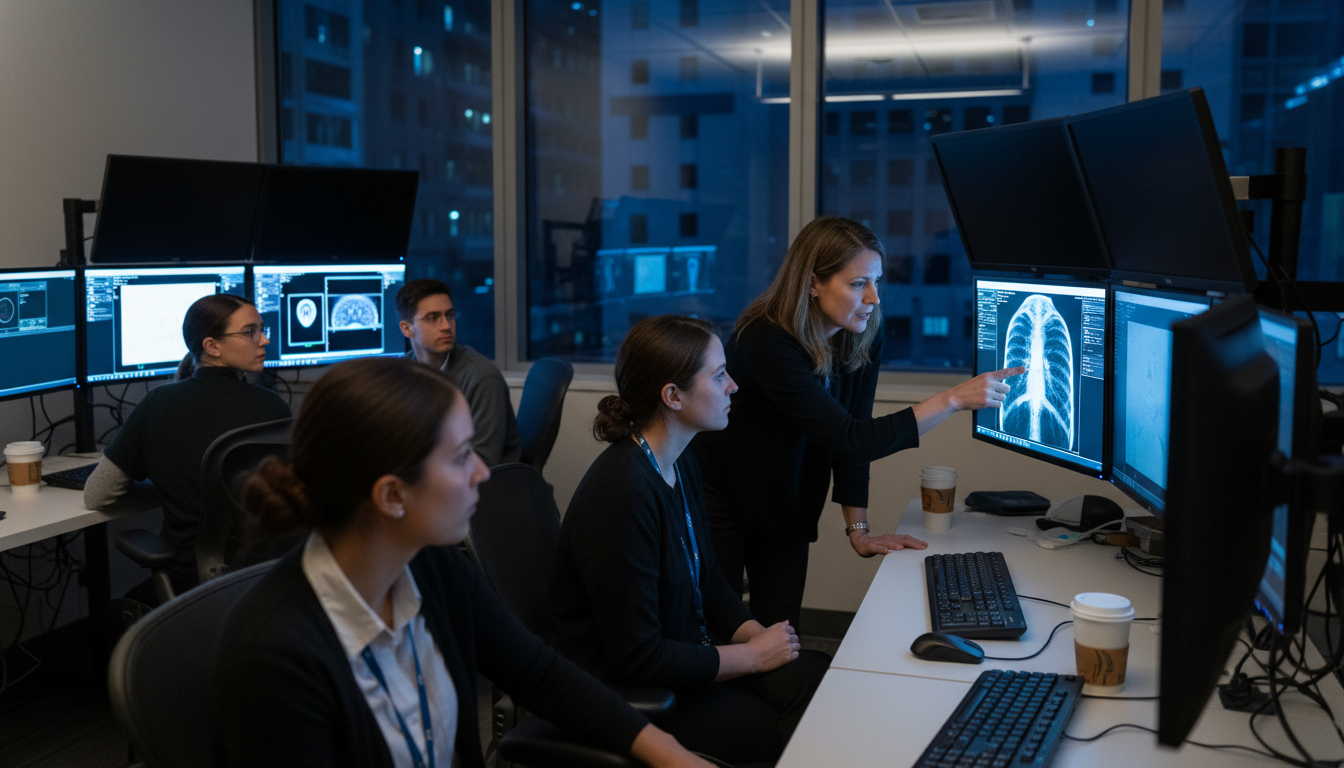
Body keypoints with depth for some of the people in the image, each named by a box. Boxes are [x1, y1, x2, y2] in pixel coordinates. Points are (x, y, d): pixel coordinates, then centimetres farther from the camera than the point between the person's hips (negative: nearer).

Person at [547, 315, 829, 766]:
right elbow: (637, 660, -26)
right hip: (630, 698, -9)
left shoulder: (682, 466, 4)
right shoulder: (622, 493, -28)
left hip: (689, 653, 9)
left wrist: (759, 635, -2)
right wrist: (752, 656, -14)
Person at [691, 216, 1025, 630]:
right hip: (719, 499, -6)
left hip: (785, 509, 6)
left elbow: (851, 435, -3)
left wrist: (858, 530, -8)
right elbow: (849, 439, -34)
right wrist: (953, 399, -34)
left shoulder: (864, 338, -9)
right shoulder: (768, 342, -31)